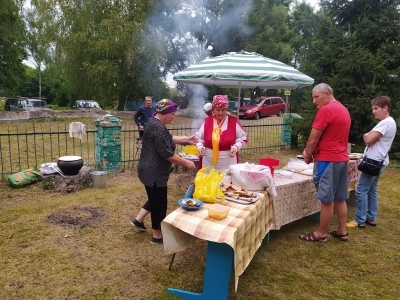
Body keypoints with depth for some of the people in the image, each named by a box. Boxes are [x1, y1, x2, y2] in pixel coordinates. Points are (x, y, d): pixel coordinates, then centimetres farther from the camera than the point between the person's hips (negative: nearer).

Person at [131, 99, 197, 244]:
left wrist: (186, 139, 14)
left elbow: (168, 139, 22)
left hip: (151, 170, 10)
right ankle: (157, 236, 19)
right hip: (154, 173, -10)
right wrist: (186, 162, -16)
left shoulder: (154, 122, 9)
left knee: (156, 199, 25)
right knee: (159, 203, 4)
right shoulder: (158, 127, -24)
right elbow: (167, 154, -25)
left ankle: (138, 220, 36)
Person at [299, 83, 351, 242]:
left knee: (326, 200, 0)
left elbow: (313, 138, -13)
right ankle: (342, 231, 25)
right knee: (340, 198, 15)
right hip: (342, 159, 9)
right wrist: (310, 150, 10)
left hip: (328, 160, -9)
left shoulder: (326, 110, -14)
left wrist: (308, 155, 4)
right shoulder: (343, 109, 16)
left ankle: (321, 234, 11)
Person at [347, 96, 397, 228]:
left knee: (361, 190, -6)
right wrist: (369, 135, -2)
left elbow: (369, 140, -21)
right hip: (377, 161, 11)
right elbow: (374, 139, 18)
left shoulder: (386, 123, -18)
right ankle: (371, 218, 21)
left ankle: (360, 220, 0)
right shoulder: (388, 122, 16)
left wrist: (366, 135, -1)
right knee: (371, 190, 14)